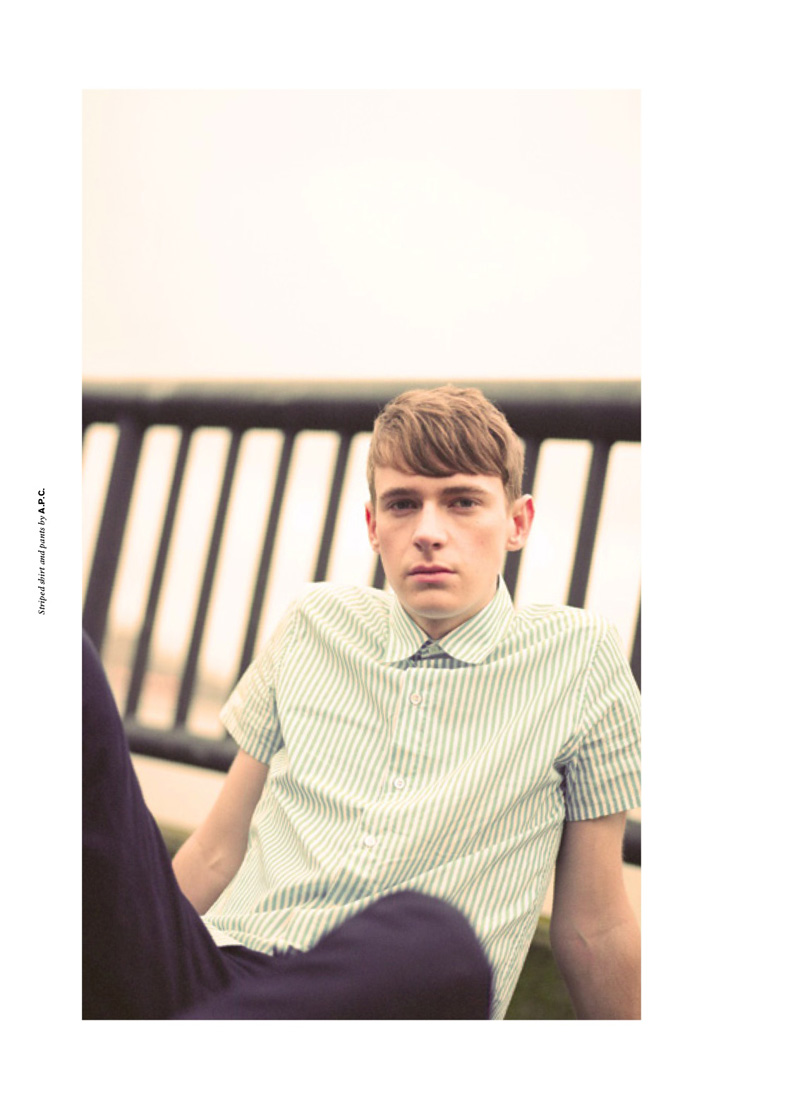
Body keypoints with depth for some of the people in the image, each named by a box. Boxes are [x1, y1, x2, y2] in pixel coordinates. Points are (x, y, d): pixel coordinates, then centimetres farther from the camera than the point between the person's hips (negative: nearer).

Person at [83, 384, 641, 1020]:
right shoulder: (316, 626, 16)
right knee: (76, 669, -18)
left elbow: (594, 926, 12)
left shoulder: (581, 657, 7)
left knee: (431, 936, -43)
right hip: (222, 966, 2)